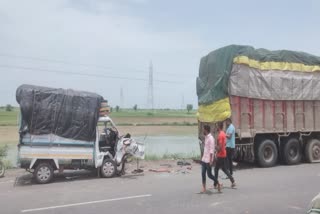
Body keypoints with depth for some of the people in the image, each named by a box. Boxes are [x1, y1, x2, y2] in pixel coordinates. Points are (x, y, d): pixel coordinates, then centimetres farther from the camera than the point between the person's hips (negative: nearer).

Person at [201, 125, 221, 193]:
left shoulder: (211, 138, -16)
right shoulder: (206, 137, 11)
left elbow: (211, 150, -19)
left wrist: (211, 160, -21)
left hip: (208, 160, -8)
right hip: (204, 159, 8)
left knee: (209, 175, 1)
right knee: (203, 174, 5)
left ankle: (218, 184, 22)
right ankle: (204, 188, 11)